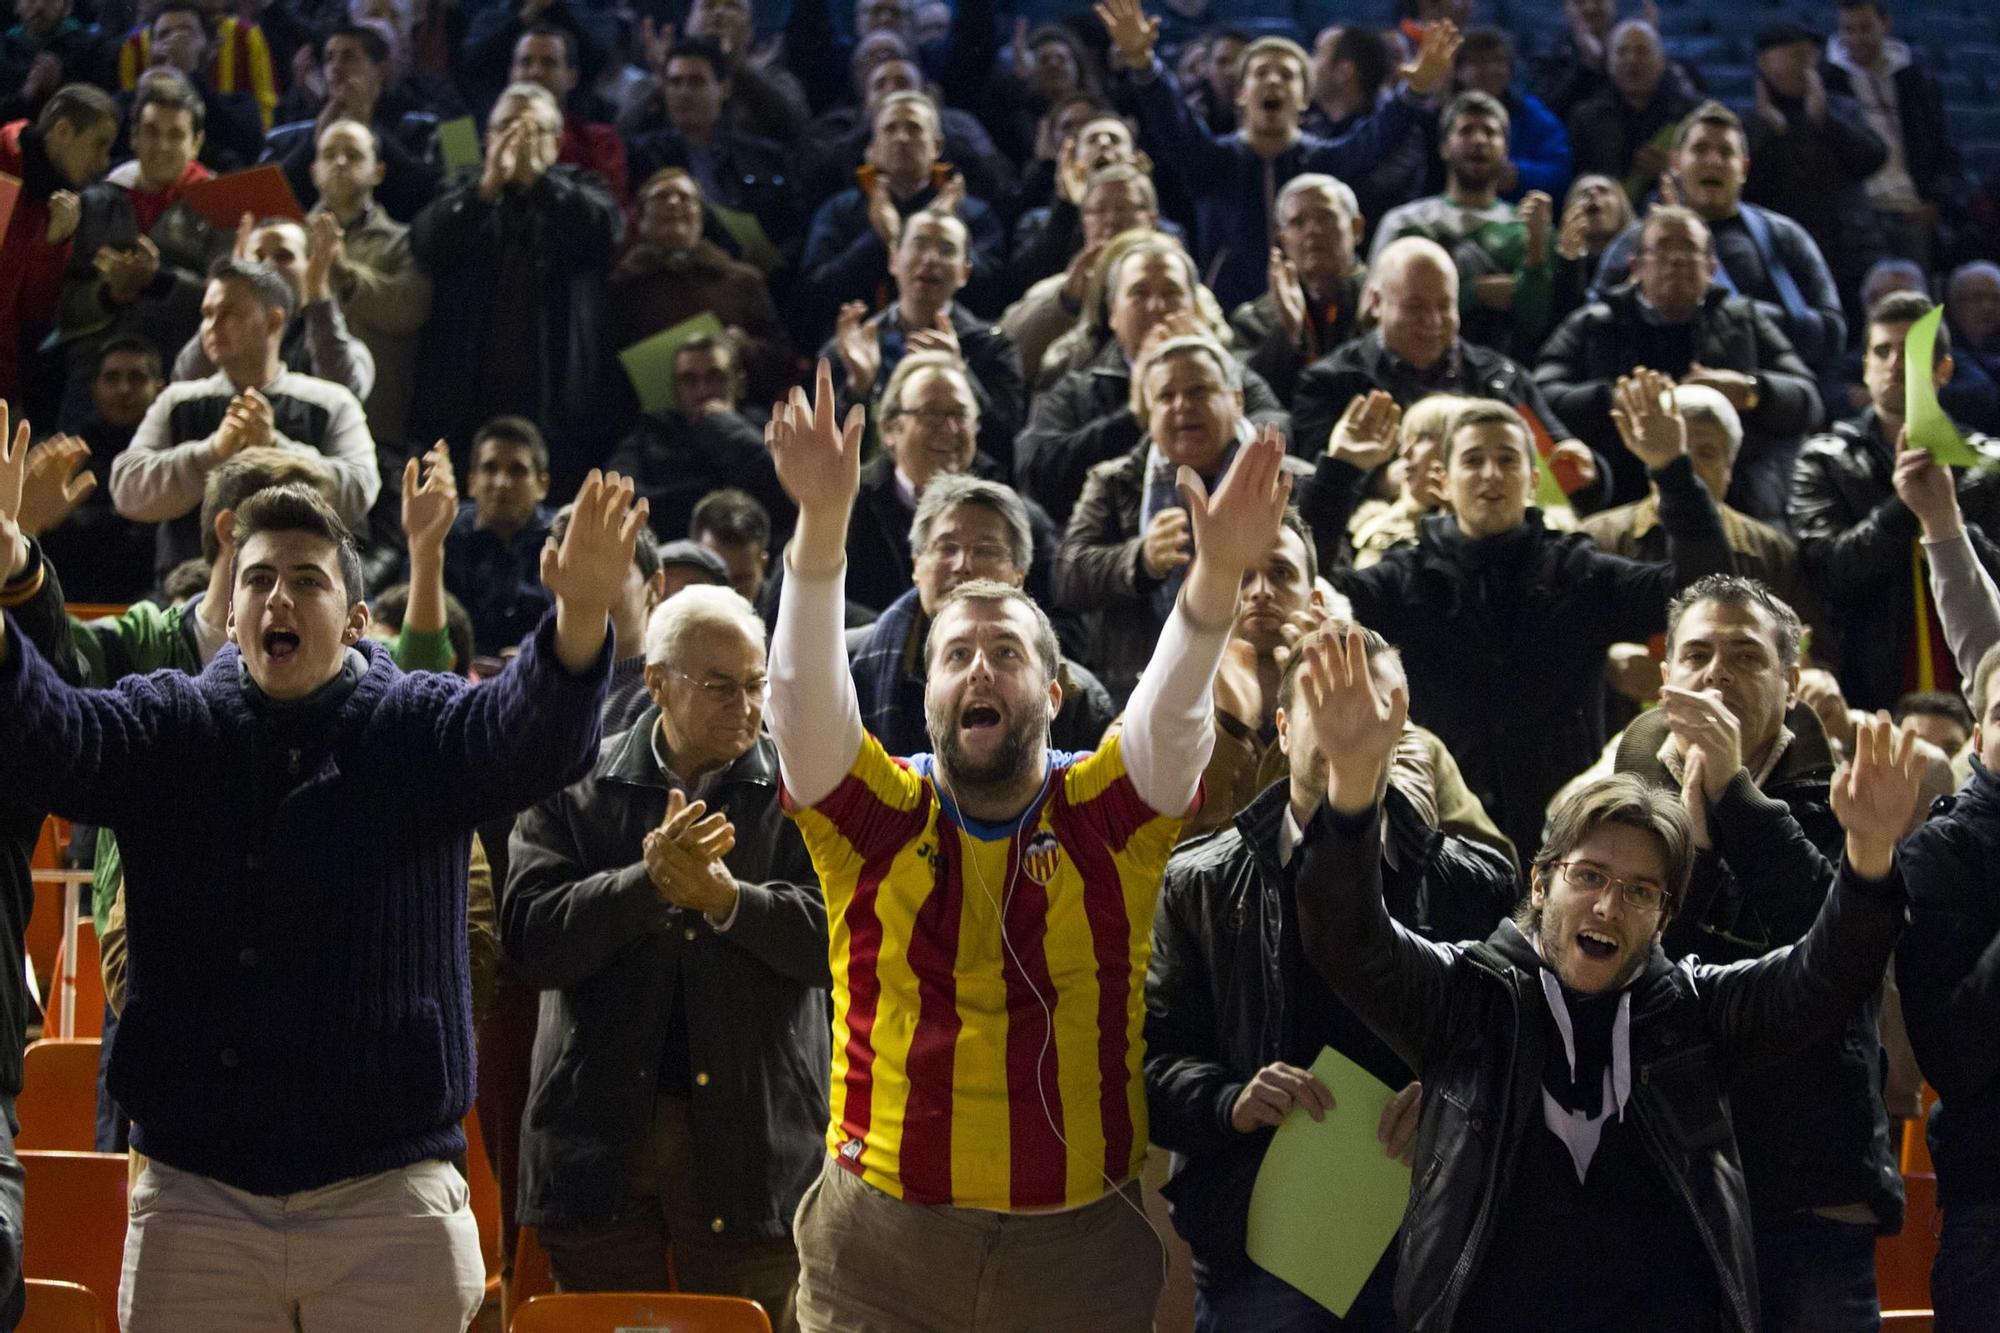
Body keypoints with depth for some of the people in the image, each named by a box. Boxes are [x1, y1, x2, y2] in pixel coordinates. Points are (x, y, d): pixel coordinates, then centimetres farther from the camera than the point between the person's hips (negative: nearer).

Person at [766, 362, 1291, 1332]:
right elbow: (806, 691, -13)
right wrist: (823, 524, -29)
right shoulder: (874, 814, 2)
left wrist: (1218, 573, -35)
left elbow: (1173, 707, -15)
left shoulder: (1106, 813, 2)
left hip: (1081, 1250, 0)